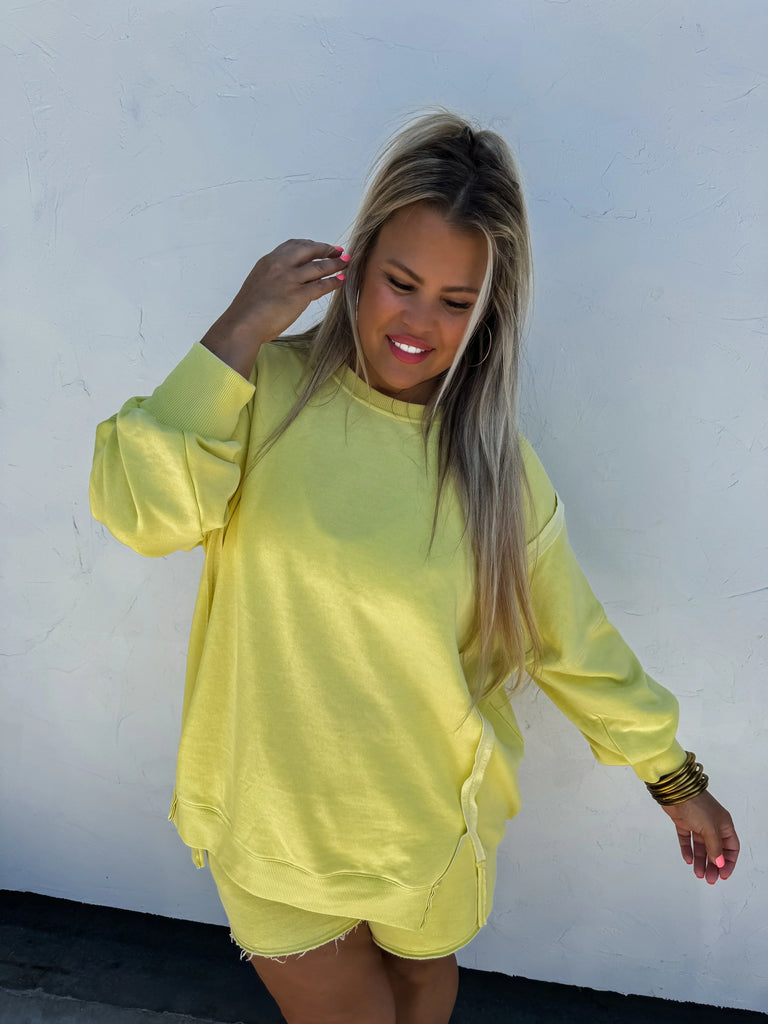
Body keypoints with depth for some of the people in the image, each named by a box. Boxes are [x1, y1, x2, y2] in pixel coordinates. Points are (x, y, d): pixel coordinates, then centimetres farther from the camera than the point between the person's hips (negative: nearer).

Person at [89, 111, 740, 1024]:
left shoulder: (495, 467, -11)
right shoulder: (269, 388, -13)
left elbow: (573, 644, -2)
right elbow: (141, 510, -27)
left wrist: (674, 778, 4)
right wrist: (236, 335, -26)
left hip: (429, 822, 2)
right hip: (276, 823, -1)